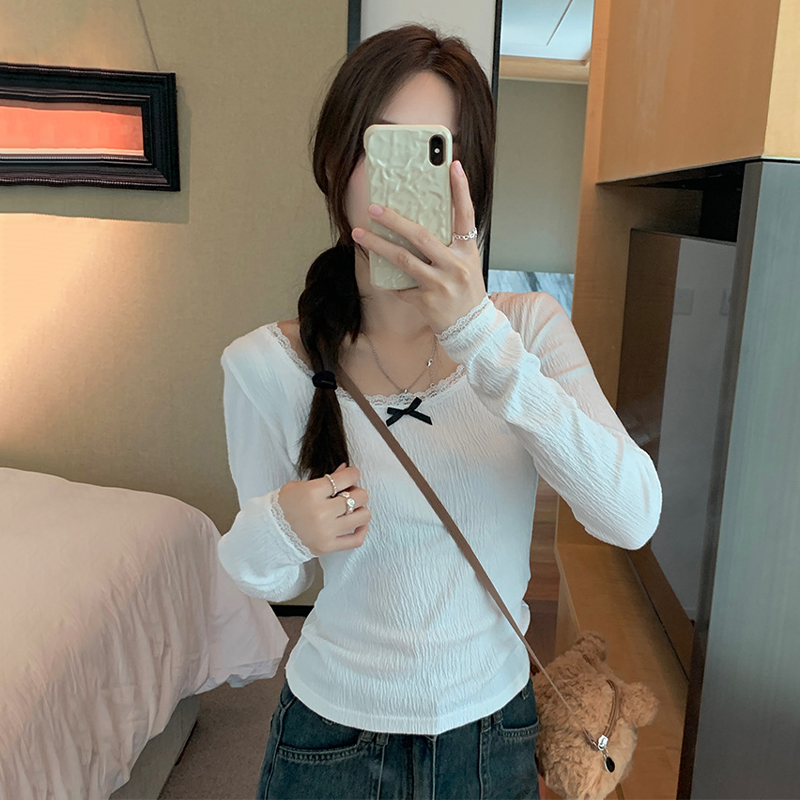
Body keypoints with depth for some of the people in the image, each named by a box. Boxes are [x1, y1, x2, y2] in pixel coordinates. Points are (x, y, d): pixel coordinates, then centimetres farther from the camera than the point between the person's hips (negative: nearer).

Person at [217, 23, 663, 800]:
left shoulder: (531, 326, -12)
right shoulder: (268, 364, -16)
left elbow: (631, 516, -26)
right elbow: (268, 576, -3)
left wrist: (479, 334, -34)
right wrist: (279, 531, -26)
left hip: (495, 731, 2)